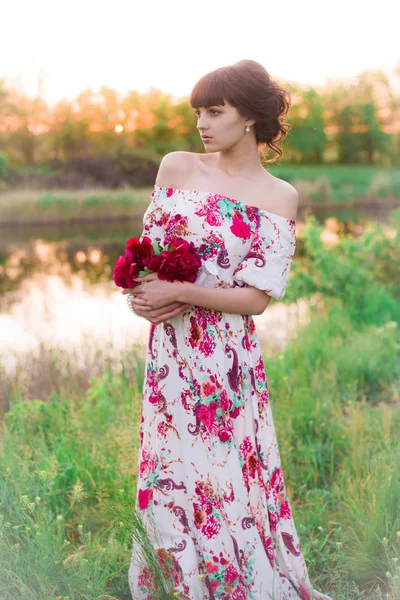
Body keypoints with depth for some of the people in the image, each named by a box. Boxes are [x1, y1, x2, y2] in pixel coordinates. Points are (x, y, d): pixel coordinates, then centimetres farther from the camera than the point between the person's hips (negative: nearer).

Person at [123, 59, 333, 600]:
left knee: (227, 473, 6)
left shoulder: (280, 198, -4)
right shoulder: (176, 167, 4)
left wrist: (176, 293, -16)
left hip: (227, 355, -2)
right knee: (170, 469, 10)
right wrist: (150, 296, -14)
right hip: (169, 349, 3)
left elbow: (256, 297, -9)